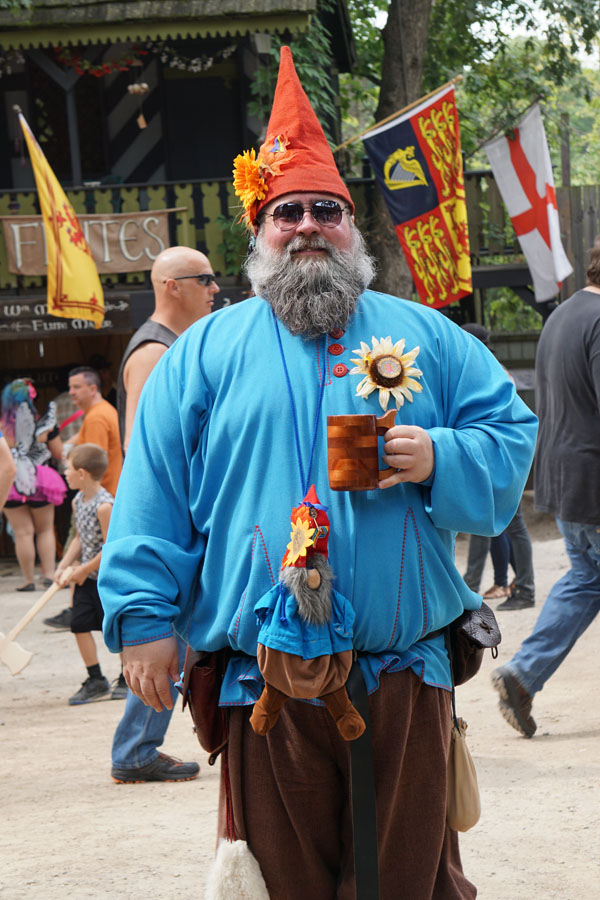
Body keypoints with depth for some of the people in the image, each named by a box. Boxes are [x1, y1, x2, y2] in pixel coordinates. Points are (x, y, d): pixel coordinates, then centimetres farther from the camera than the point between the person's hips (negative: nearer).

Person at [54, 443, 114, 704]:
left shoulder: (104, 505, -22)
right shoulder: (78, 501, 4)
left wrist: (84, 570, -14)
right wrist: (64, 566, 3)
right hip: (86, 576, 8)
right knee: (79, 624, 4)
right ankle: (95, 680, 14)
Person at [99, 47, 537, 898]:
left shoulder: (423, 336, 12)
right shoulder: (205, 352, 8)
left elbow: (511, 434, 10)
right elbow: (153, 493, 4)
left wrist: (439, 459, -10)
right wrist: (145, 615, -4)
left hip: (404, 679, 1)